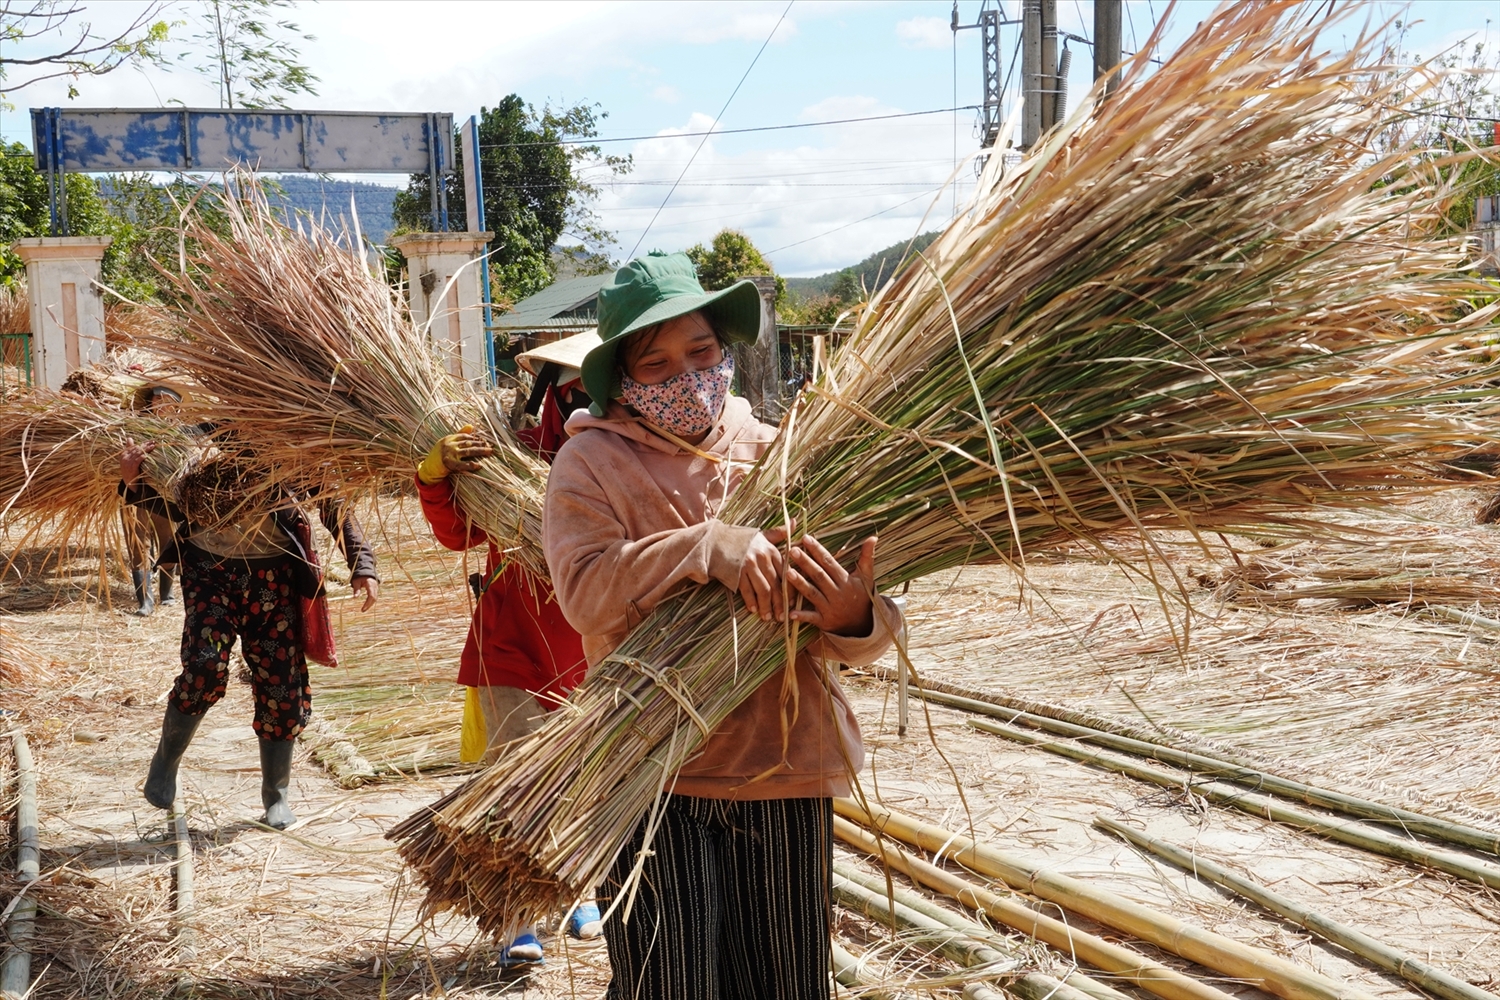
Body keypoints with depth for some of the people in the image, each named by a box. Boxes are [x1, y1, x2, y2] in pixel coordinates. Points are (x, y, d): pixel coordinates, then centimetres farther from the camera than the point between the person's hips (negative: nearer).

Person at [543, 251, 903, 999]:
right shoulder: (592, 462, -2)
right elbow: (585, 592, -18)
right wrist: (707, 549, -28)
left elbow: (867, 622, 2)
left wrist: (854, 620, -21)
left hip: (787, 774, 3)